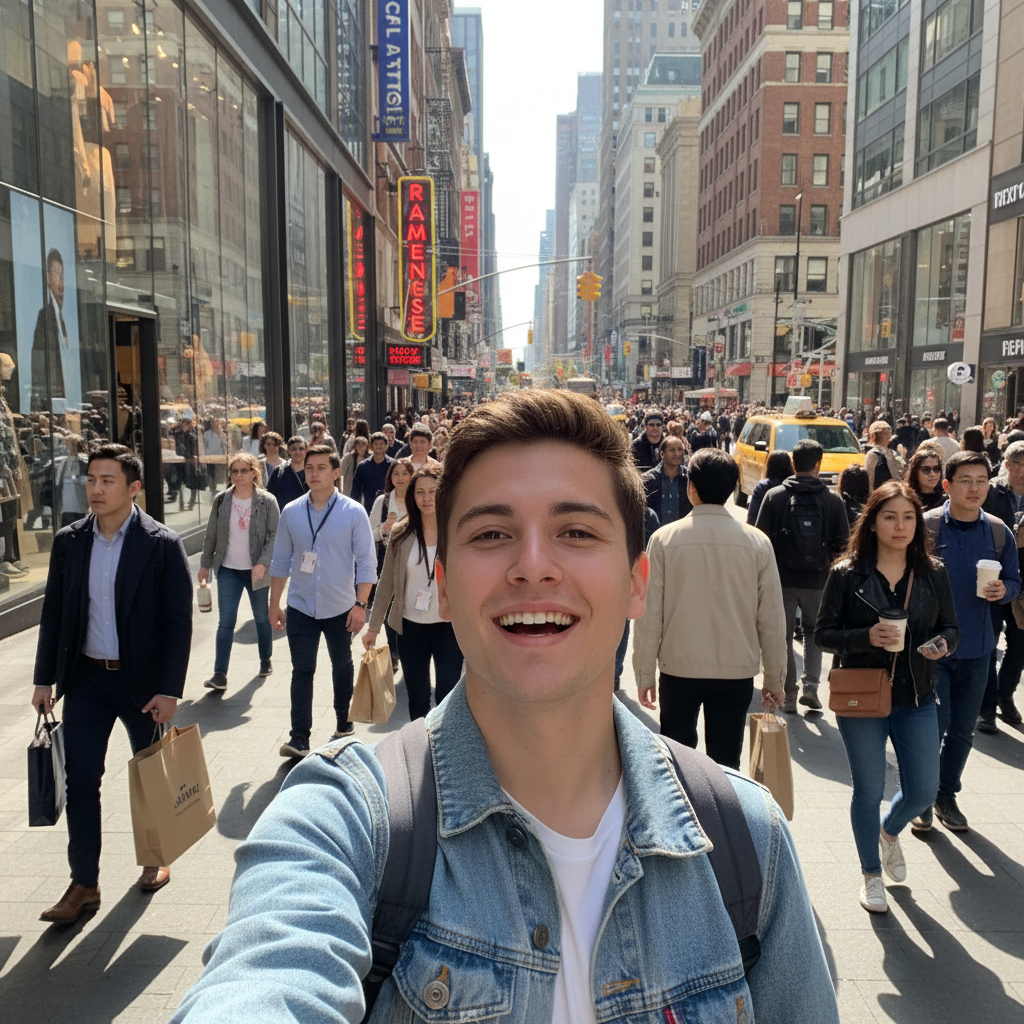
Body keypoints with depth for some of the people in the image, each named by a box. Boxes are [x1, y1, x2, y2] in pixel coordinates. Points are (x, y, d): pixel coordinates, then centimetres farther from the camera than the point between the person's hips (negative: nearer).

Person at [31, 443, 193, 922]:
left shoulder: (162, 545, -12)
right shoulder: (69, 542, 0)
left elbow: (179, 621, -12)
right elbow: (53, 613, 7)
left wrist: (170, 689, -15)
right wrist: (45, 679, 4)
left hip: (142, 679, -3)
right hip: (86, 678, 3)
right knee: (79, 780, 3)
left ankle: (156, 857, 35)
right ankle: (84, 884, 17)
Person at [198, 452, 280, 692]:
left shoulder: (267, 501, -7)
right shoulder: (221, 501, 0)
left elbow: (274, 535, -9)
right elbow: (211, 535, 7)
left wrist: (263, 563, -19)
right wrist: (205, 564, 7)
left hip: (256, 570, -1)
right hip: (228, 570, 1)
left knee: (262, 618, 14)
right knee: (226, 622, -4)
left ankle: (265, 660, 35)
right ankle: (220, 675, -2)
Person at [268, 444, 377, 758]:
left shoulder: (353, 512, -7)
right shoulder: (291, 512, 0)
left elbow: (366, 562, -6)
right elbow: (281, 561, 6)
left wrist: (360, 604, -12)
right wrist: (274, 604, 6)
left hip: (340, 607, -1)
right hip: (300, 607, 1)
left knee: (342, 666, 16)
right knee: (302, 671, -1)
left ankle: (343, 719, 35)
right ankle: (300, 738, 4)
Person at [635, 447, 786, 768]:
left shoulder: (664, 539, -8)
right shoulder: (757, 543, -4)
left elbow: (650, 616, -6)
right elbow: (772, 620, 0)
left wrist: (644, 674, 4)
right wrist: (774, 679, 11)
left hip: (679, 669, -1)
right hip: (737, 672, 1)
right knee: (726, 765, 11)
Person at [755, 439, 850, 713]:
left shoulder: (774, 497, -6)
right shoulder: (833, 500, -4)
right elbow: (842, 543, -1)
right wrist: (826, 564, 15)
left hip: (783, 578, -1)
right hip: (818, 579, 1)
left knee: (783, 636, 11)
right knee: (813, 631, 22)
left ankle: (789, 694, 12)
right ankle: (811, 684, 8)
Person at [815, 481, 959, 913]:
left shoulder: (933, 574, 0)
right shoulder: (847, 574, -9)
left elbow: (951, 627, 8)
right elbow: (823, 633, -7)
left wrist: (942, 644, -15)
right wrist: (867, 637, -24)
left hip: (917, 700, 3)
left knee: (923, 791, 8)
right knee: (868, 792, 10)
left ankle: (890, 831, 44)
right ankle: (871, 874, 33)